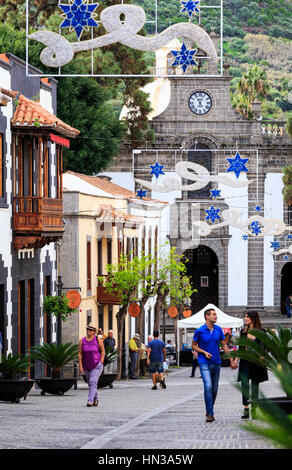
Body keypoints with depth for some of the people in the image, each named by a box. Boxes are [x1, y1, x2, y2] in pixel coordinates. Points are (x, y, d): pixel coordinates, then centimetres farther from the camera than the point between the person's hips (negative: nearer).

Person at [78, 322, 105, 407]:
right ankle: (95, 399, 34)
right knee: (90, 384, 14)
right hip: (86, 367, 4)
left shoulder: (98, 340, -8)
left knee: (93, 382, -17)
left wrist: (101, 363, -8)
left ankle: (90, 401, -21)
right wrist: (80, 366, -7)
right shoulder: (82, 341, -2)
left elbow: (102, 351, -1)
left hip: (96, 365, -4)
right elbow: (80, 354, -2)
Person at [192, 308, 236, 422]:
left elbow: (224, 345, 11)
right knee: (208, 386, -18)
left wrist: (231, 360, 8)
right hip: (204, 363, -4)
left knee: (215, 389, 9)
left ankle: (209, 411, 26)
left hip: (216, 362, 4)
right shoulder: (200, 331, -7)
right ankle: (210, 414, -15)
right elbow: (194, 346, 4)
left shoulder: (218, 330, 4)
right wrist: (204, 352, -12)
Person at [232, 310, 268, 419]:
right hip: (245, 361, 3)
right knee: (244, 384, -11)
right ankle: (246, 409, -15)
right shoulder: (243, 332, 12)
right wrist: (236, 359, 8)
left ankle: (254, 409, 10)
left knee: (255, 385, 4)